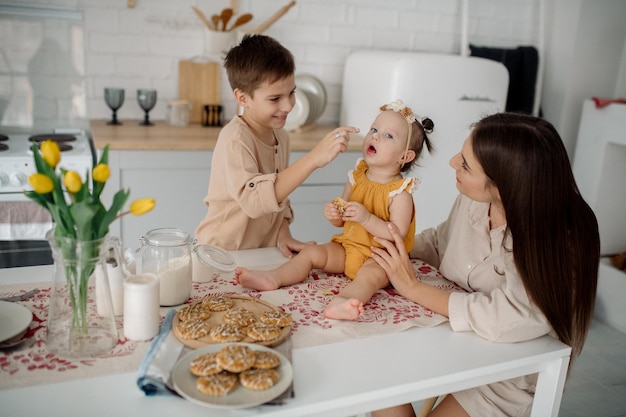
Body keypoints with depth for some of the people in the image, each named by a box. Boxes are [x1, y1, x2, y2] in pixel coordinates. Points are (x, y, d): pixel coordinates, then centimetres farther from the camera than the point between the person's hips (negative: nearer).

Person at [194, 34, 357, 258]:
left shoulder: (281, 136, 5)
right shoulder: (235, 140, -19)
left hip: (263, 253, 7)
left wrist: (283, 233, 1)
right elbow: (254, 200, -35)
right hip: (222, 254, -7)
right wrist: (314, 158, -38)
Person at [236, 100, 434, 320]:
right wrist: (333, 214, -12)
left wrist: (367, 218, -31)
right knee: (311, 252, -3)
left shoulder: (400, 193, -13)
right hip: (347, 247, 7)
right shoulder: (356, 178, 4)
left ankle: (342, 301, -62)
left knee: (371, 274, -36)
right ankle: (273, 278, -16)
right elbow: (341, 222, 12)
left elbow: (398, 235, -22)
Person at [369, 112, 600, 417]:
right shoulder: (472, 199, -14)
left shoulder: (559, 242, -29)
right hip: (455, 338, 5)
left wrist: (413, 287, -26)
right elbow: (440, 243, 6)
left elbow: (501, 319, -34)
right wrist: (395, 251, -9)